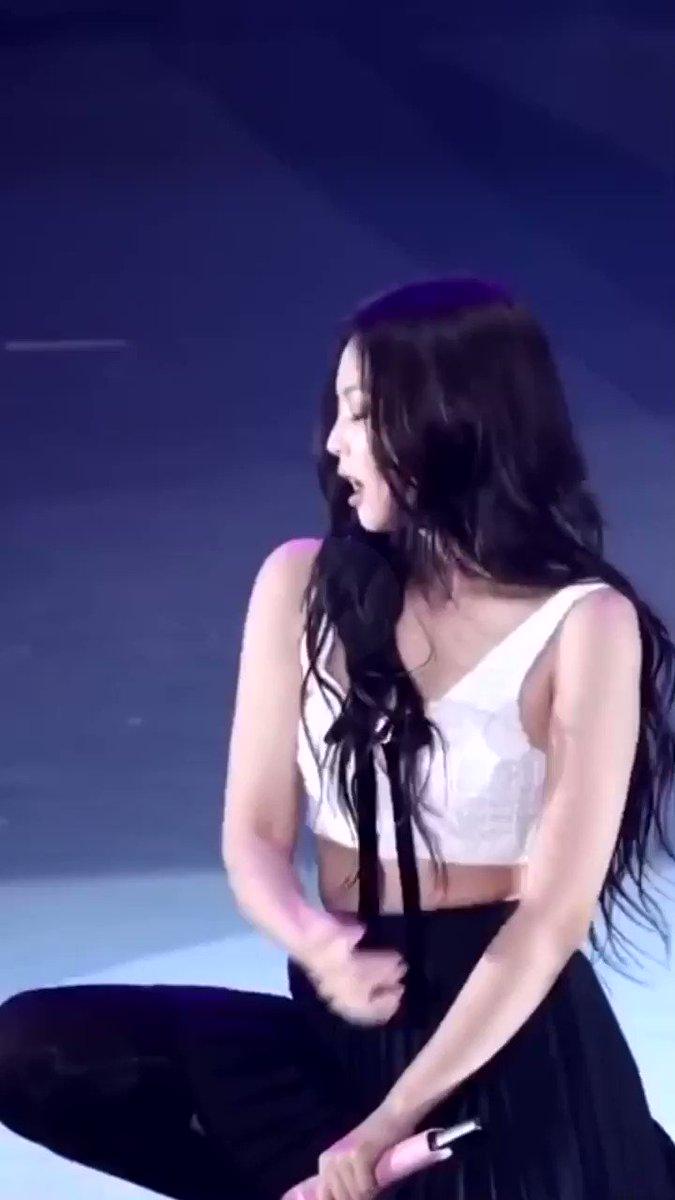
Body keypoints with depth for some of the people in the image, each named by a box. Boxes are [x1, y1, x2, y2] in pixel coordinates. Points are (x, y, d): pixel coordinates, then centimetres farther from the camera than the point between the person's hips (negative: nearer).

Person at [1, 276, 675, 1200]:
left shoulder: (585, 625, -10)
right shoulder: (303, 583, 3)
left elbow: (557, 910, -14)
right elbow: (255, 837, 2)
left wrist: (390, 1123, -20)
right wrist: (315, 945, -24)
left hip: (511, 1037, -4)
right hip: (347, 1024, 4)